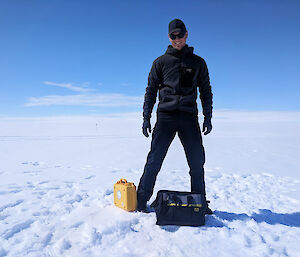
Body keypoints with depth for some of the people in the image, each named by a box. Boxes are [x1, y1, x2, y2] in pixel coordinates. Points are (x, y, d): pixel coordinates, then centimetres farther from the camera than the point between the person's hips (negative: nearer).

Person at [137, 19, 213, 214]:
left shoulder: (198, 63, 16)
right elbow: (151, 90, 10)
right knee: (154, 160, -5)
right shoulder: (161, 62, 12)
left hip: (189, 117, 2)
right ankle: (141, 200, 8)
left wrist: (208, 117, 5)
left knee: (197, 162, 2)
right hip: (165, 115, -1)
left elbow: (206, 91, 16)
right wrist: (146, 117, 1)